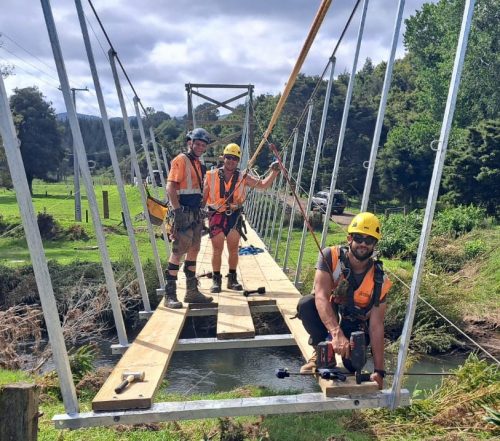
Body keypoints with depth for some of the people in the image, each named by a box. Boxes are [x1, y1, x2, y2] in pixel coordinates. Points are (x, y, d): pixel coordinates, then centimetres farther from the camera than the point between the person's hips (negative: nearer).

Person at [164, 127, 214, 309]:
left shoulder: (198, 164, 20)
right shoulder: (181, 160, -6)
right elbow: (170, 187, -15)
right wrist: (177, 210, -22)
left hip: (195, 214, 9)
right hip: (183, 213, -9)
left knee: (193, 251, 12)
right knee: (178, 252, -9)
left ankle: (192, 292, 21)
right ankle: (170, 295, -4)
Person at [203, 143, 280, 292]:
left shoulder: (243, 178, 5)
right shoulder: (212, 176, 2)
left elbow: (263, 185, 3)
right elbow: (203, 197, 6)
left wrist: (274, 172, -11)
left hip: (235, 216, 2)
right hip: (216, 216, -1)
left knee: (233, 250, 6)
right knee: (217, 250, 2)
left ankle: (232, 279, 20)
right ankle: (216, 280, 13)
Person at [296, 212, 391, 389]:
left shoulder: (379, 280, -21)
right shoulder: (330, 257, -25)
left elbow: (376, 326, -20)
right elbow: (321, 297, -37)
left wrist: (379, 371, -23)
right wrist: (337, 333, -51)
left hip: (355, 324, 1)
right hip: (325, 313, -1)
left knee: (353, 364, -23)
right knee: (306, 304, -33)